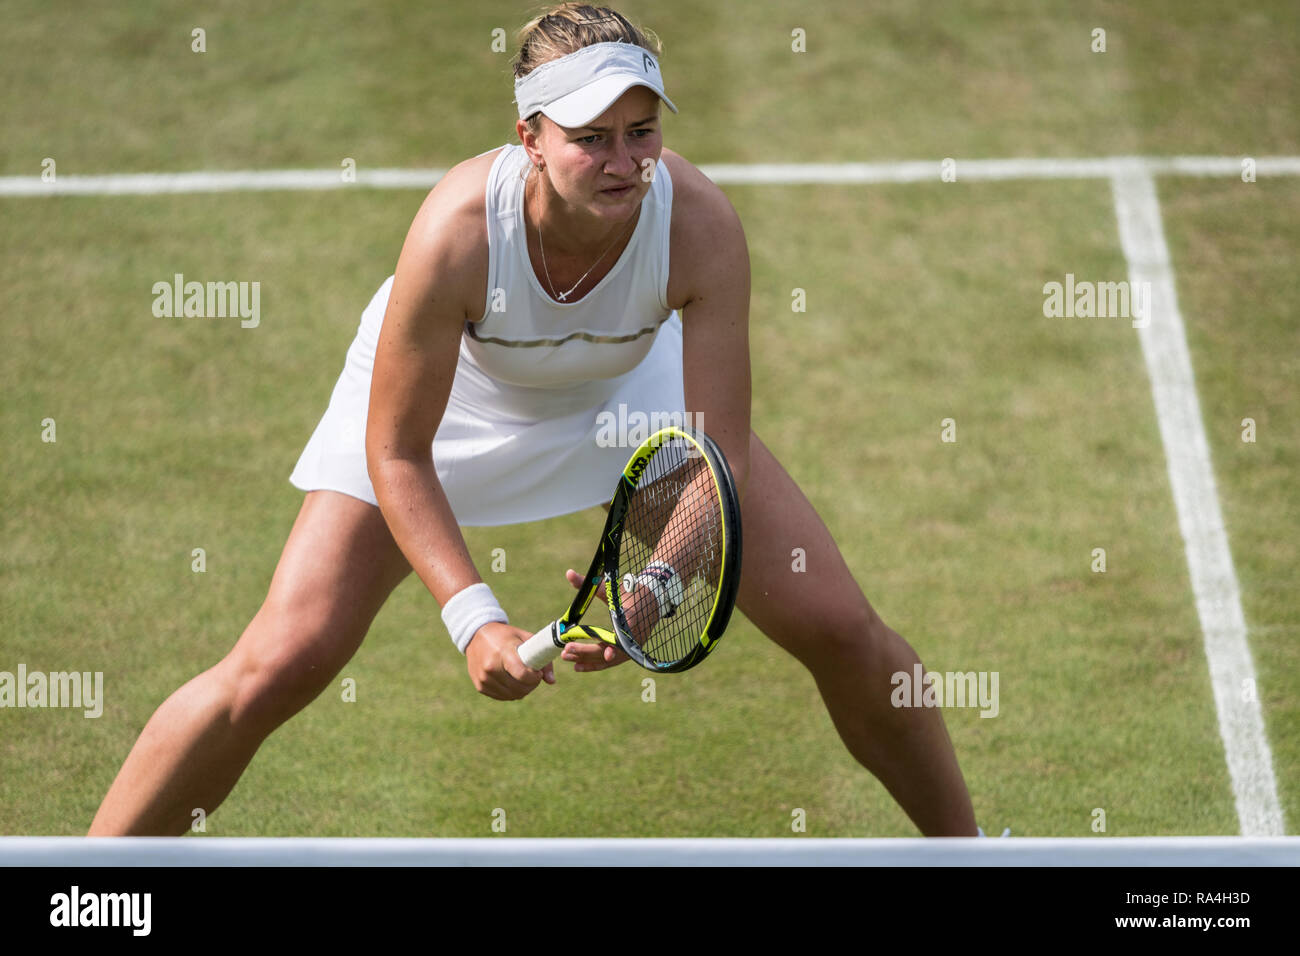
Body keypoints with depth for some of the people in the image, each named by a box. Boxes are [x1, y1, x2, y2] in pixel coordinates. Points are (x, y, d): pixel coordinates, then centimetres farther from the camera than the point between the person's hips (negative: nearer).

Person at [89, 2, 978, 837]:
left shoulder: (700, 225, -35)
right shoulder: (457, 232, -40)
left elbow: (721, 464, -30)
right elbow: (396, 454, -27)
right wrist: (472, 616, -38)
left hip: (632, 381, 2)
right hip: (443, 391, -2)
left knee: (839, 626, -4)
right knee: (279, 666, -15)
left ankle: (960, 841, 22)